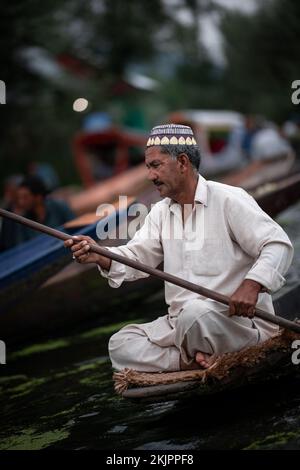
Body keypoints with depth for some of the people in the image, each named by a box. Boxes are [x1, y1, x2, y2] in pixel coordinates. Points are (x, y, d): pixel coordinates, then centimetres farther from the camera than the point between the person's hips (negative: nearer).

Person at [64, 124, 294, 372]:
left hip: (237, 318, -7)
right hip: (180, 323, 7)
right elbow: (137, 256, 5)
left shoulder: (229, 199, -7)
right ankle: (191, 361, -21)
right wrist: (99, 255, -17)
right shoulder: (161, 211, 17)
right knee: (120, 345, -8)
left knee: (195, 312, -39)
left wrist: (252, 285, -30)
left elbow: (279, 245, -13)